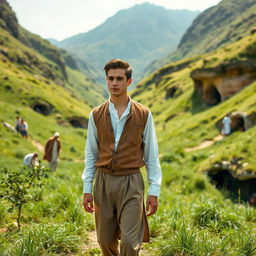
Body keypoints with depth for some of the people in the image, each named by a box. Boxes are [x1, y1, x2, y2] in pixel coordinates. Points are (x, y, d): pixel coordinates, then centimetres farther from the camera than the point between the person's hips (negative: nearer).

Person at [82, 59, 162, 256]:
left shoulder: (143, 114, 0)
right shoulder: (97, 115, 5)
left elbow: (152, 155, 2)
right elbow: (91, 154, 9)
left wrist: (154, 191, -1)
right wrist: (87, 189, 5)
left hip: (131, 182, -2)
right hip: (104, 181, 2)